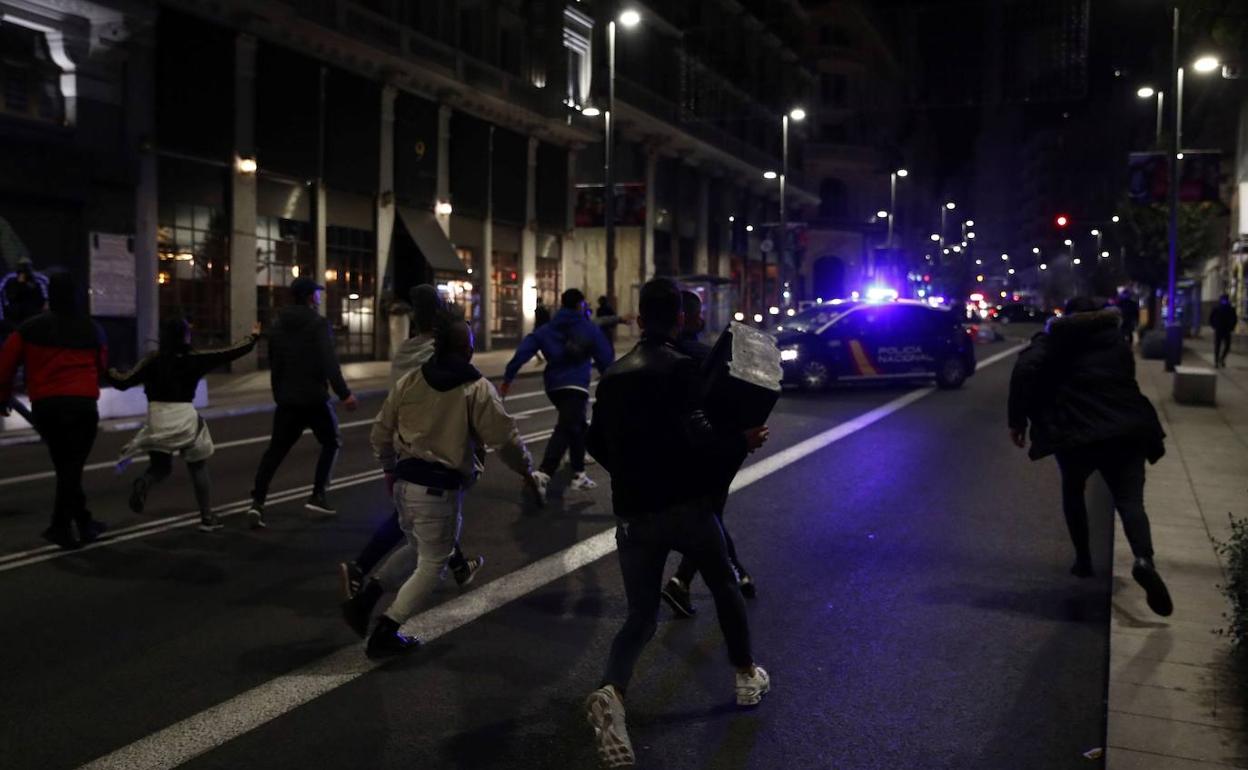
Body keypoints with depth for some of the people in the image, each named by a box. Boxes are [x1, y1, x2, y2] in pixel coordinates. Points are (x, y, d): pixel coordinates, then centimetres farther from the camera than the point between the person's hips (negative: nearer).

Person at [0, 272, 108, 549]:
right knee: (72, 466, 4)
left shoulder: (30, 328, 5)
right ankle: (61, 526, 3)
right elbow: (101, 367, 16)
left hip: (44, 406, 1)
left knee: (63, 465, 11)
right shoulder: (92, 330, 7)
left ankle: (84, 523, 14)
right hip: (82, 404, -1)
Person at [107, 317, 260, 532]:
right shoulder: (195, 358, -2)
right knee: (198, 468, 15)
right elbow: (232, 353, 3)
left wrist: (108, 372, 17)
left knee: (160, 467, 19)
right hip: (185, 417, -1)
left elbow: (124, 382, -2)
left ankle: (143, 484, -16)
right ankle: (207, 517, 12)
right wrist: (253, 337, 18)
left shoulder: (153, 361, 1)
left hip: (157, 419, 2)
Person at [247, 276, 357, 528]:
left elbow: (274, 365, 17)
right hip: (314, 398, -5)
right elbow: (329, 363, -20)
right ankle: (318, 496, 8)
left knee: (275, 450, 6)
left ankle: (257, 502, -7)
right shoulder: (319, 324, -10)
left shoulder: (278, 326, 12)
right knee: (331, 442, 14)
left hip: (287, 400, 5)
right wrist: (344, 394, -20)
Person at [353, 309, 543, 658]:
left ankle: (366, 598, 17)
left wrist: (390, 468, 28)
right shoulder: (477, 389, -11)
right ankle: (384, 634, 9)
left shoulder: (410, 381, 4)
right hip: (441, 489, -6)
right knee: (432, 565, 10)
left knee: (416, 548, 28)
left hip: (405, 482, 6)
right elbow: (505, 438, -11)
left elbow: (380, 433, 11)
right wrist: (527, 471, 6)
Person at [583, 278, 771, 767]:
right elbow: (696, 436, -21)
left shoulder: (614, 374, 8)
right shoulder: (680, 367, -11)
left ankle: (611, 693, -18)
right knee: (725, 586, 23)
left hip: (633, 514, 4)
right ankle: (747, 678, 34)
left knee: (640, 617, 9)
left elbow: (596, 442, 14)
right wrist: (743, 442, -4)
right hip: (686, 506, -4)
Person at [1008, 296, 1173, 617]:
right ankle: (1144, 559, -28)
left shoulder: (1055, 338, 10)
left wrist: (1017, 419, -4)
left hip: (1078, 430, -2)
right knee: (1129, 500, -1)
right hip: (1126, 428, 2)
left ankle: (1083, 559, 25)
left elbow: (1025, 370, -7)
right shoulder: (1116, 339, 23)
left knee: (1073, 493, 23)